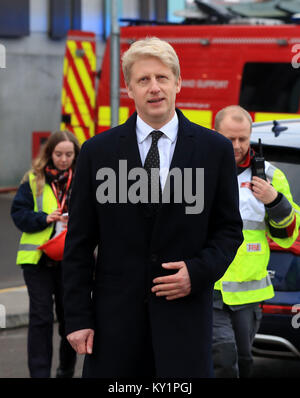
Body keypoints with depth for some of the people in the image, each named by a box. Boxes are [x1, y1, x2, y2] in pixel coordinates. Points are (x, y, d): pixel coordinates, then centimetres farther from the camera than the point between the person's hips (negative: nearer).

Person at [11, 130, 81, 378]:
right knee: (40, 318, -3)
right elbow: (18, 213, -1)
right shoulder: (33, 181, 1)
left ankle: (67, 369, 31)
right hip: (38, 258, -1)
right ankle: (39, 372, 0)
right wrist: (44, 218, -17)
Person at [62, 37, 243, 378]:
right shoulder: (97, 152, 3)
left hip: (184, 314, 0)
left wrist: (199, 272, -10)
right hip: (116, 314, 0)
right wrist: (78, 318, -2)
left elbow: (229, 229, 9)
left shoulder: (215, 149, 3)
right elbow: (79, 243, 3)